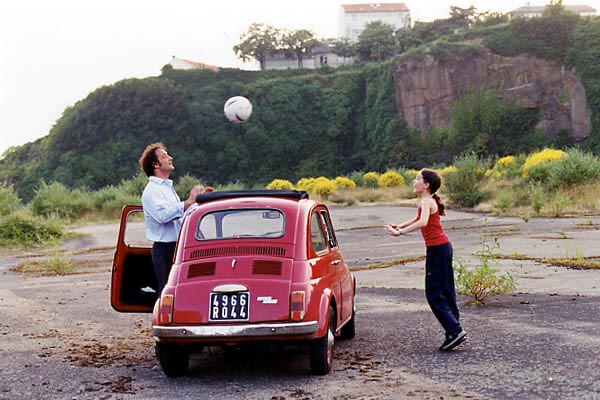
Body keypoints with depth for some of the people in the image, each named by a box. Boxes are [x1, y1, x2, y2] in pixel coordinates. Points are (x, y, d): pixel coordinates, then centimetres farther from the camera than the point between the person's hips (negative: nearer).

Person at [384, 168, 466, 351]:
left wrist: (400, 232, -31)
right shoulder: (426, 201, 14)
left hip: (437, 249, -10)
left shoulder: (427, 201, -14)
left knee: (434, 295, -6)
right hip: (443, 247, 10)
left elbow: (423, 222, -33)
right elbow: (418, 219, 33)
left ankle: (455, 331, -9)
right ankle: (454, 331, 16)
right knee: (446, 291, 12)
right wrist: (399, 226, 27)